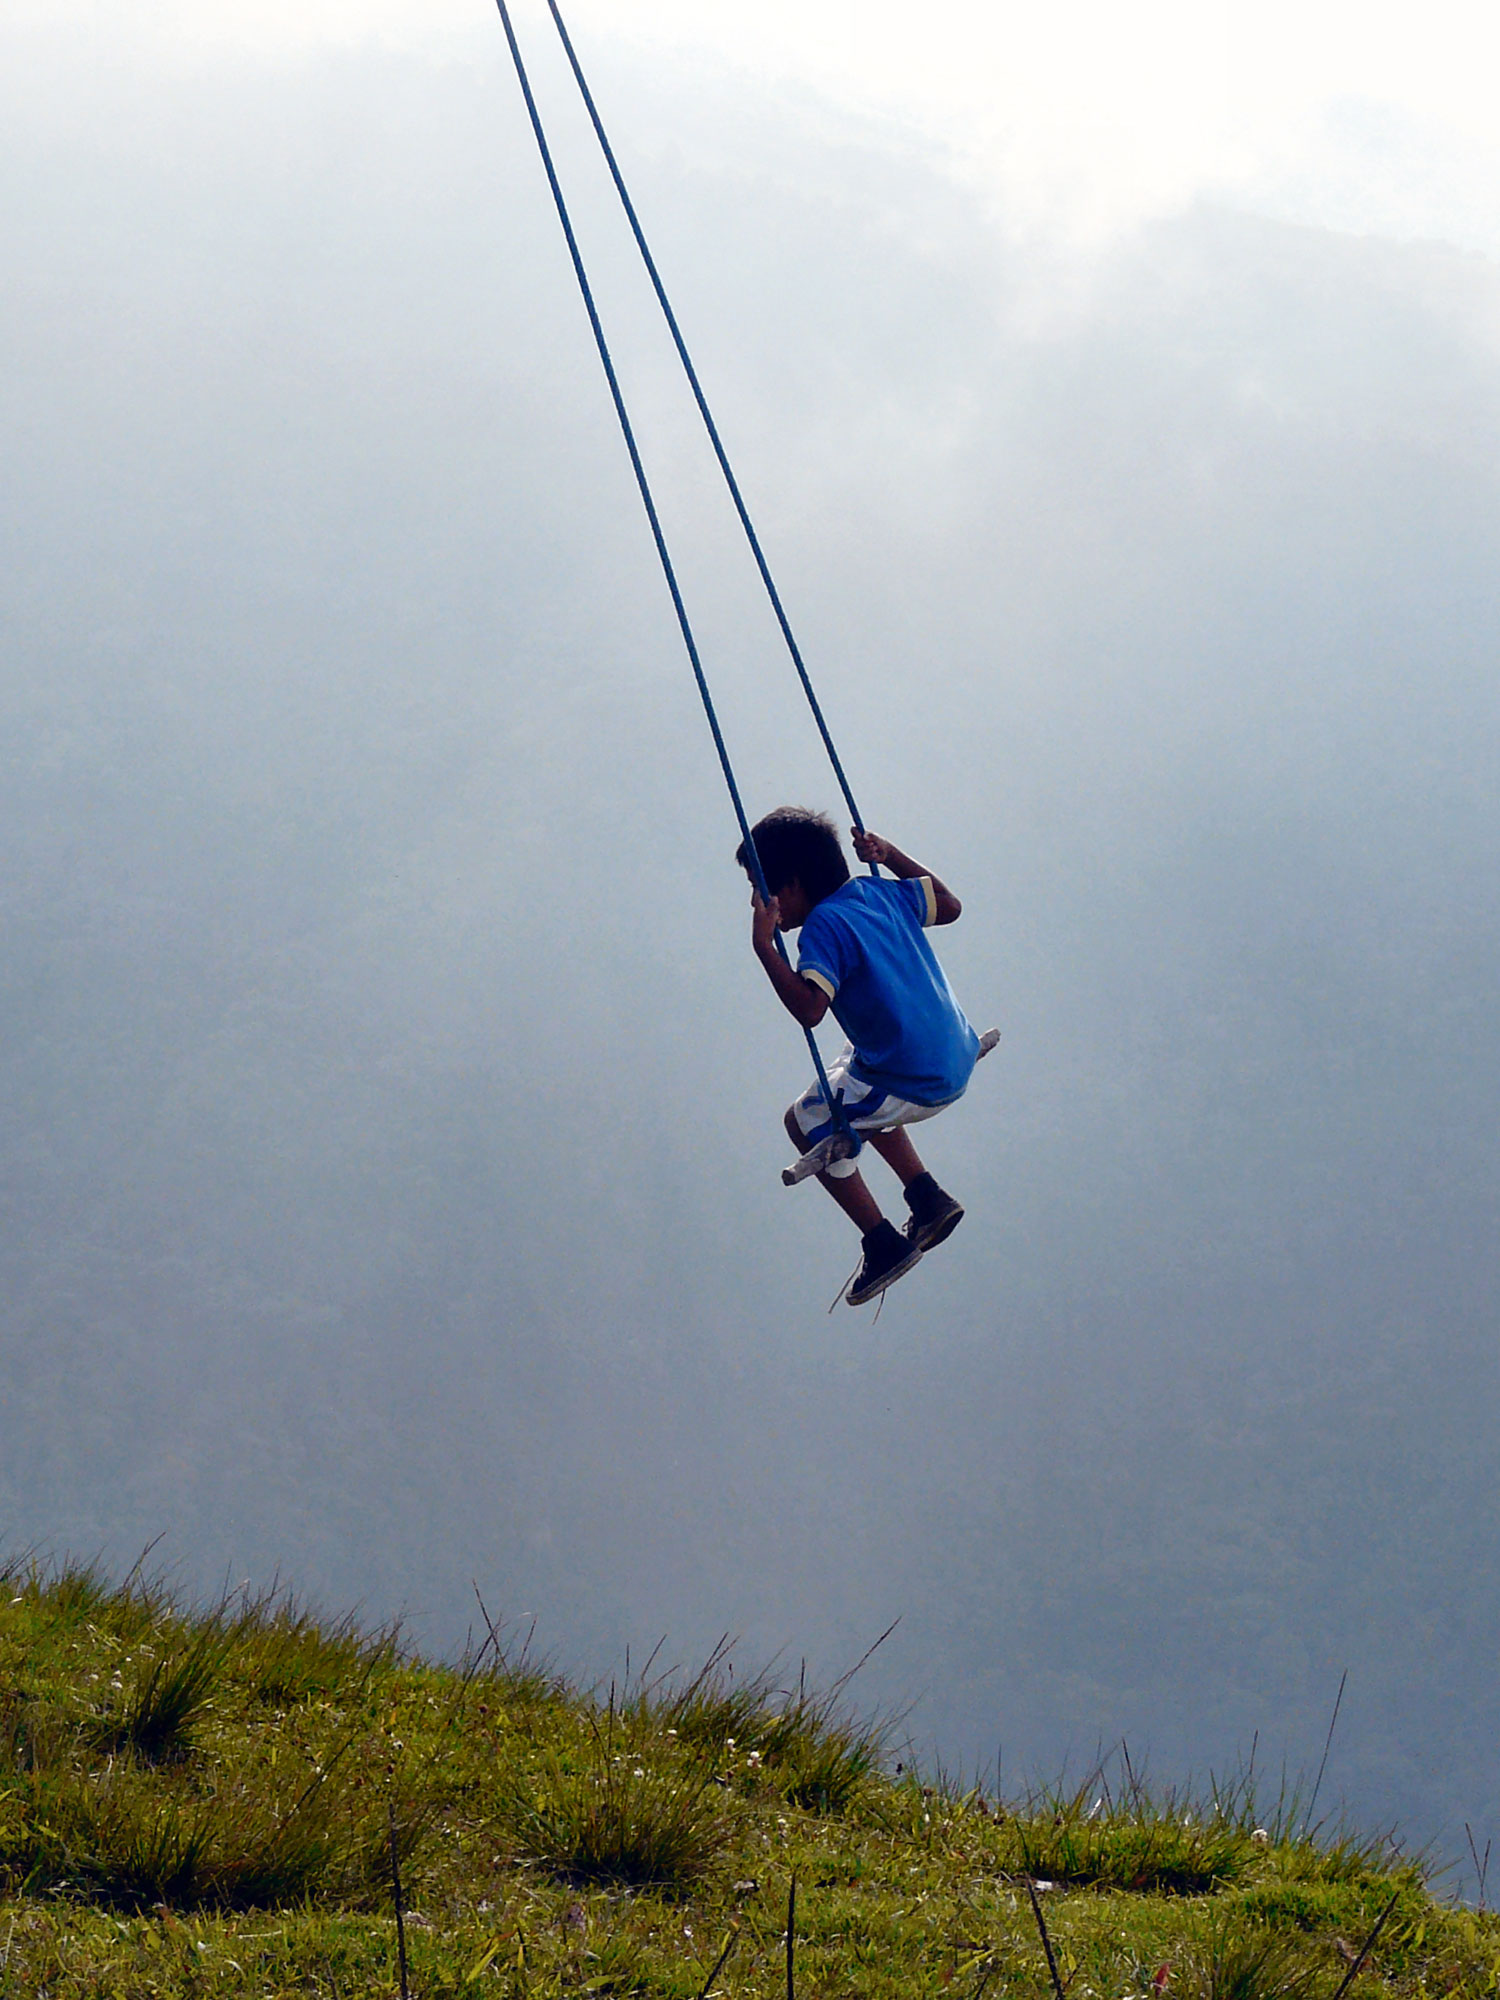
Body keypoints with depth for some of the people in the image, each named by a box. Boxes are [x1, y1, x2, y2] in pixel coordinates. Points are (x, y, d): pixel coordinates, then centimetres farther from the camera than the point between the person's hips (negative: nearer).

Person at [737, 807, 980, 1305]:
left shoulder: (825, 925, -17)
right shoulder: (879, 893, 6)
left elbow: (809, 1008, -29)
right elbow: (949, 905, 21)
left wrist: (764, 945, -25)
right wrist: (890, 855, 23)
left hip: (912, 1086, -9)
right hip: (958, 1063, 9)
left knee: (806, 1122, 13)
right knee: (849, 1090, 33)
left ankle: (884, 1245, 18)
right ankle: (928, 1199, 30)